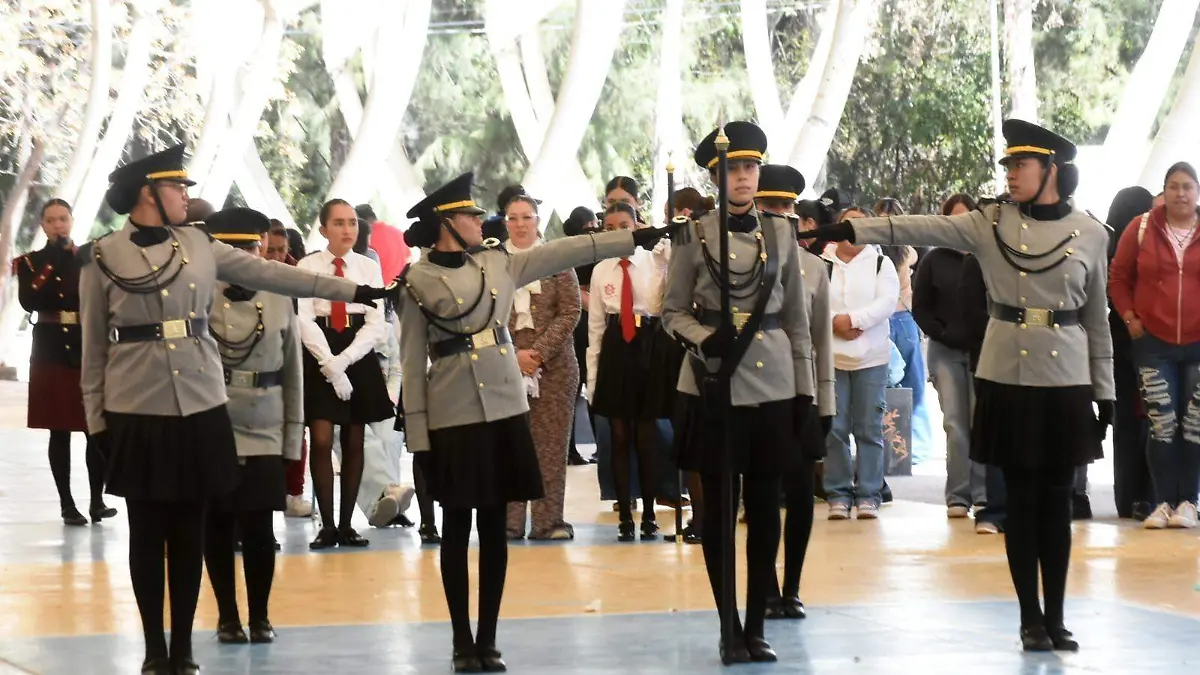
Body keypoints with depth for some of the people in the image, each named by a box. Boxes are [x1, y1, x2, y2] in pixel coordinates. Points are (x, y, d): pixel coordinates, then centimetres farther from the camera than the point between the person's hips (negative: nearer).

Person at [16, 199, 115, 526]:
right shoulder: (30, 262, 6)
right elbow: (29, 301, -12)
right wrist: (53, 262, -13)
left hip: (89, 353, 1)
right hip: (51, 354, 0)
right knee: (59, 432, 2)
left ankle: (97, 500, 8)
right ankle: (67, 504, 8)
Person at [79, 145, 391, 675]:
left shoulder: (199, 245, 7)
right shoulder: (102, 257, -1)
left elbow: (272, 274, 8)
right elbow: (93, 346, 1)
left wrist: (353, 291, 5)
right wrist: (96, 420, -1)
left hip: (199, 408, 3)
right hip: (137, 412, -3)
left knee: (189, 532, 5)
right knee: (148, 532, 3)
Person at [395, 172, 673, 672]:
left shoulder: (498, 263, 9)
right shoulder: (417, 282, -2)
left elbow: (568, 252, 7)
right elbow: (412, 365, -3)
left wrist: (635, 237, 2)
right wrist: (418, 435, -7)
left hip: (504, 410, 4)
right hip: (452, 417, -4)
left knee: (494, 526, 6)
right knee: (457, 527, 2)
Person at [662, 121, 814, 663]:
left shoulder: (781, 232, 6)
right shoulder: (693, 234, -1)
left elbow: (797, 318, 9)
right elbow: (674, 313, 2)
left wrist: (805, 388, 5)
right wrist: (706, 340, -19)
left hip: (772, 387, 2)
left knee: (765, 509, 5)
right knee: (719, 509, 1)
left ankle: (757, 627, 14)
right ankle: (730, 630, 10)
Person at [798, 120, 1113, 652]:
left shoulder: (1090, 234, 2)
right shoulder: (990, 224, 1)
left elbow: (1097, 320, 6)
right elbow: (920, 229, -8)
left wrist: (1105, 392, 6)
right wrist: (853, 230, -20)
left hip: (1066, 381, 0)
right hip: (1006, 378, 0)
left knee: (1056, 498, 5)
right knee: (1022, 498, 3)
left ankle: (1055, 617, 13)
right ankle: (1030, 617, 10)